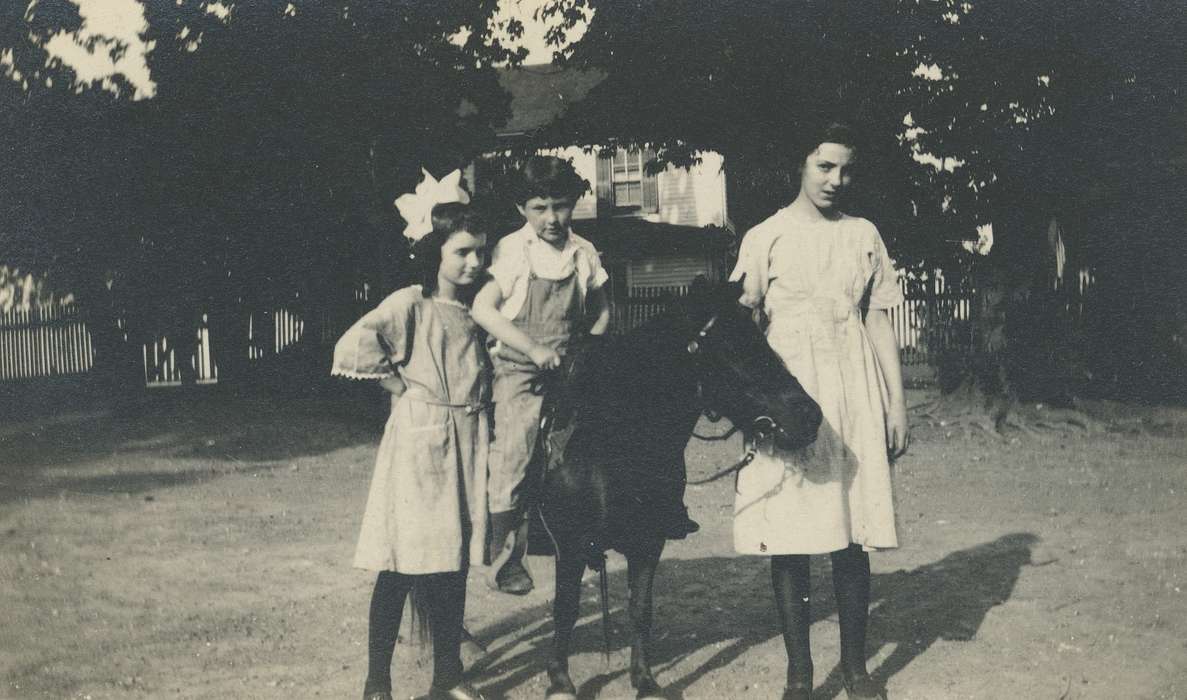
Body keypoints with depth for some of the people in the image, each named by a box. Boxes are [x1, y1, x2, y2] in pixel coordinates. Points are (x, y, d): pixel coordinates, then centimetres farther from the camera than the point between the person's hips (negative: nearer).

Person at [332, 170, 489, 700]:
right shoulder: (410, 305, -9)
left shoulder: (477, 309, 9)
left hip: (468, 443, 6)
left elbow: (484, 372, 23)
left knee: (453, 564, 11)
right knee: (400, 567, -2)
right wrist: (401, 385, -10)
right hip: (418, 442, -6)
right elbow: (351, 350, -19)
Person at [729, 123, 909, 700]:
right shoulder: (766, 237, 3)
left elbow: (879, 323, 12)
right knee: (788, 540, -1)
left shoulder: (864, 235, 11)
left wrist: (896, 405, 7)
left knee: (854, 537, 4)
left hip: (854, 395, 2)